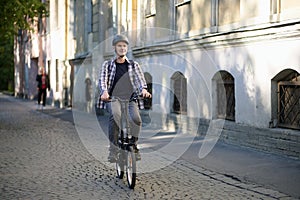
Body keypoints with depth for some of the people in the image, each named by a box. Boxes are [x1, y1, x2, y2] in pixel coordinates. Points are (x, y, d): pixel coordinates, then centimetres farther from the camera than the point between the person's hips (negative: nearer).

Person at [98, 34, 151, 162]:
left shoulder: (134, 65, 17)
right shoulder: (107, 65, 15)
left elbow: (140, 78, -1)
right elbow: (102, 79, -1)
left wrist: (143, 89, -24)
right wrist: (104, 92, -24)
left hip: (130, 99, 1)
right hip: (113, 98, -1)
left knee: (136, 118, -28)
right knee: (115, 115, -34)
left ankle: (133, 145, -2)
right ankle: (113, 148, -23)